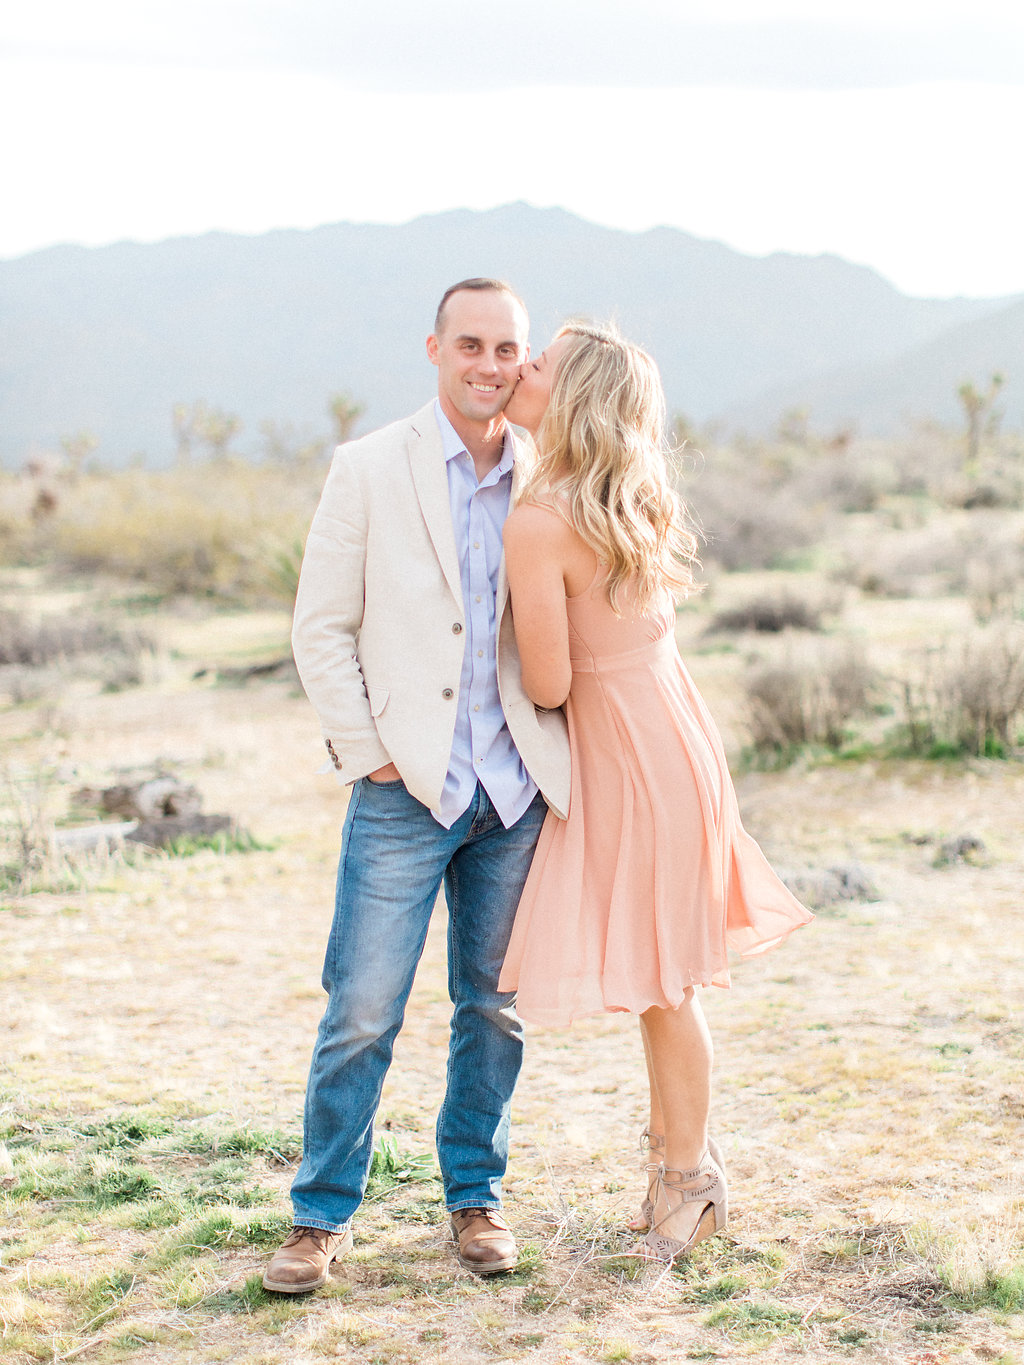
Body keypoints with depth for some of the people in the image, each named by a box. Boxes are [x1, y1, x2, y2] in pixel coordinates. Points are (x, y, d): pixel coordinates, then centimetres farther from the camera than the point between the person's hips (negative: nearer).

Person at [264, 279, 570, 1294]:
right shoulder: (369, 469, -1)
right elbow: (321, 628, 0)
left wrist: (560, 756, 3)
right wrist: (366, 753, -7)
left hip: (518, 790, 3)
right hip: (407, 786, -3)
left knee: (495, 1007, 11)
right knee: (362, 1011, -2)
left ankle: (475, 1195, 26)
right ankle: (323, 1214, 13)